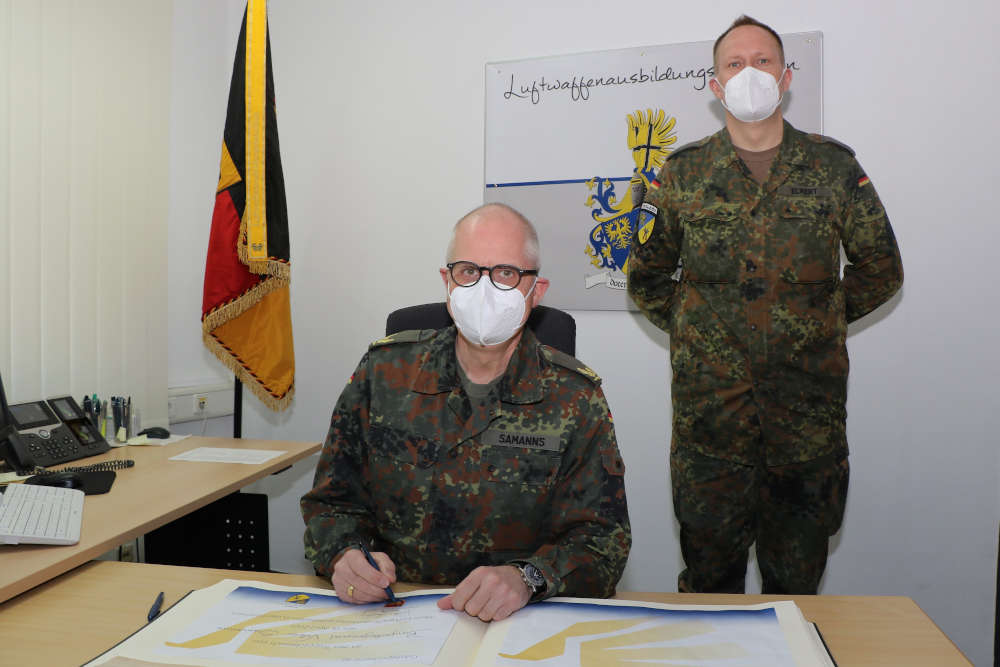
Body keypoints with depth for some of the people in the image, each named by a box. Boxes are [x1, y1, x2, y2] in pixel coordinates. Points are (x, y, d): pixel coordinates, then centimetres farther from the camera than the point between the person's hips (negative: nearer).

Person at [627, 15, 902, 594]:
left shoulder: (835, 166, 4)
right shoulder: (684, 172, 3)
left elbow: (881, 271, 12)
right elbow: (647, 278, 11)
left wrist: (817, 322, 8)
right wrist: (691, 329, 5)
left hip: (810, 409, 1)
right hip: (709, 410, 0)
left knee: (798, 579, 15)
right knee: (710, 574, 11)